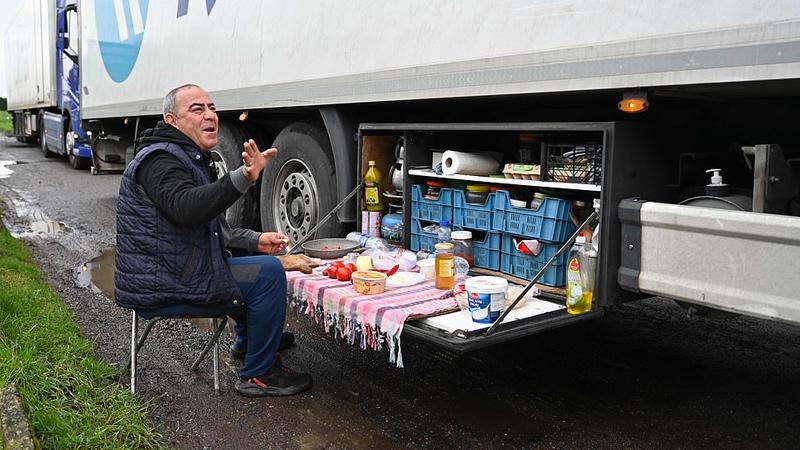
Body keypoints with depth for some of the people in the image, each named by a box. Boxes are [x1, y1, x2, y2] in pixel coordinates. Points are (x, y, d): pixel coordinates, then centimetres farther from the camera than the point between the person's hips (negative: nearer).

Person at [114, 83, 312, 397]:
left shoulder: (189, 158, 19)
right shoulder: (161, 160, -16)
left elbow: (209, 226, 24)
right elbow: (186, 208, -38)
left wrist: (255, 240, 11)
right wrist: (244, 178, -50)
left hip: (162, 271, 11)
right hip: (159, 285, -11)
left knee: (259, 265, 25)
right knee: (269, 273, -17)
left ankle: (250, 341, 40)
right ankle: (258, 375, -8)